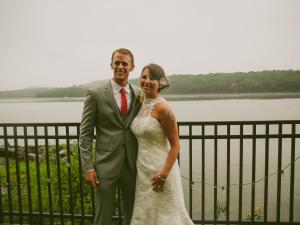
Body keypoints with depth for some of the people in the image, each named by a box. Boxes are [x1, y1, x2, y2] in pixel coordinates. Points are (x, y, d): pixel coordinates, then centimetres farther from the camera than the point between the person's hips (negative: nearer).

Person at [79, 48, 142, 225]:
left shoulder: (140, 94, 4)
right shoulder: (96, 94, -4)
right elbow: (85, 133, -4)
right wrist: (88, 167, -9)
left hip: (133, 165, 3)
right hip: (106, 165, -2)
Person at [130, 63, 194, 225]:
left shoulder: (162, 108, -18)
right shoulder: (141, 105, 5)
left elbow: (175, 145, -16)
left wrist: (164, 174, -20)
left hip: (159, 169, -7)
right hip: (143, 168, 7)